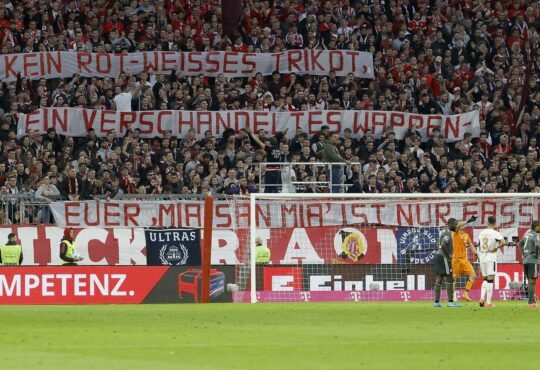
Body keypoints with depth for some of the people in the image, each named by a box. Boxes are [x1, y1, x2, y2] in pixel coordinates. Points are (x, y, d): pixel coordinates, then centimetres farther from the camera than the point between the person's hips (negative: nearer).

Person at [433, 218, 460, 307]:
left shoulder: (444, 232, 18)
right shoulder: (447, 233, -14)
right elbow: (443, 245, -27)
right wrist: (449, 255, -19)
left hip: (439, 256, 10)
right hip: (444, 257, -10)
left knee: (439, 279, 8)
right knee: (450, 279, -7)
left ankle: (436, 302, 8)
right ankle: (450, 302, -8)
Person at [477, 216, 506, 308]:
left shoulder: (482, 233, 11)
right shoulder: (495, 233, -8)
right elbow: (503, 242, -25)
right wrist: (496, 248, -9)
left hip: (482, 259, 6)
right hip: (491, 258, -6)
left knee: (485, 279, 18)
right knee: (490, 279, -5)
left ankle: (482, 299, 3)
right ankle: (488, 303, -8)